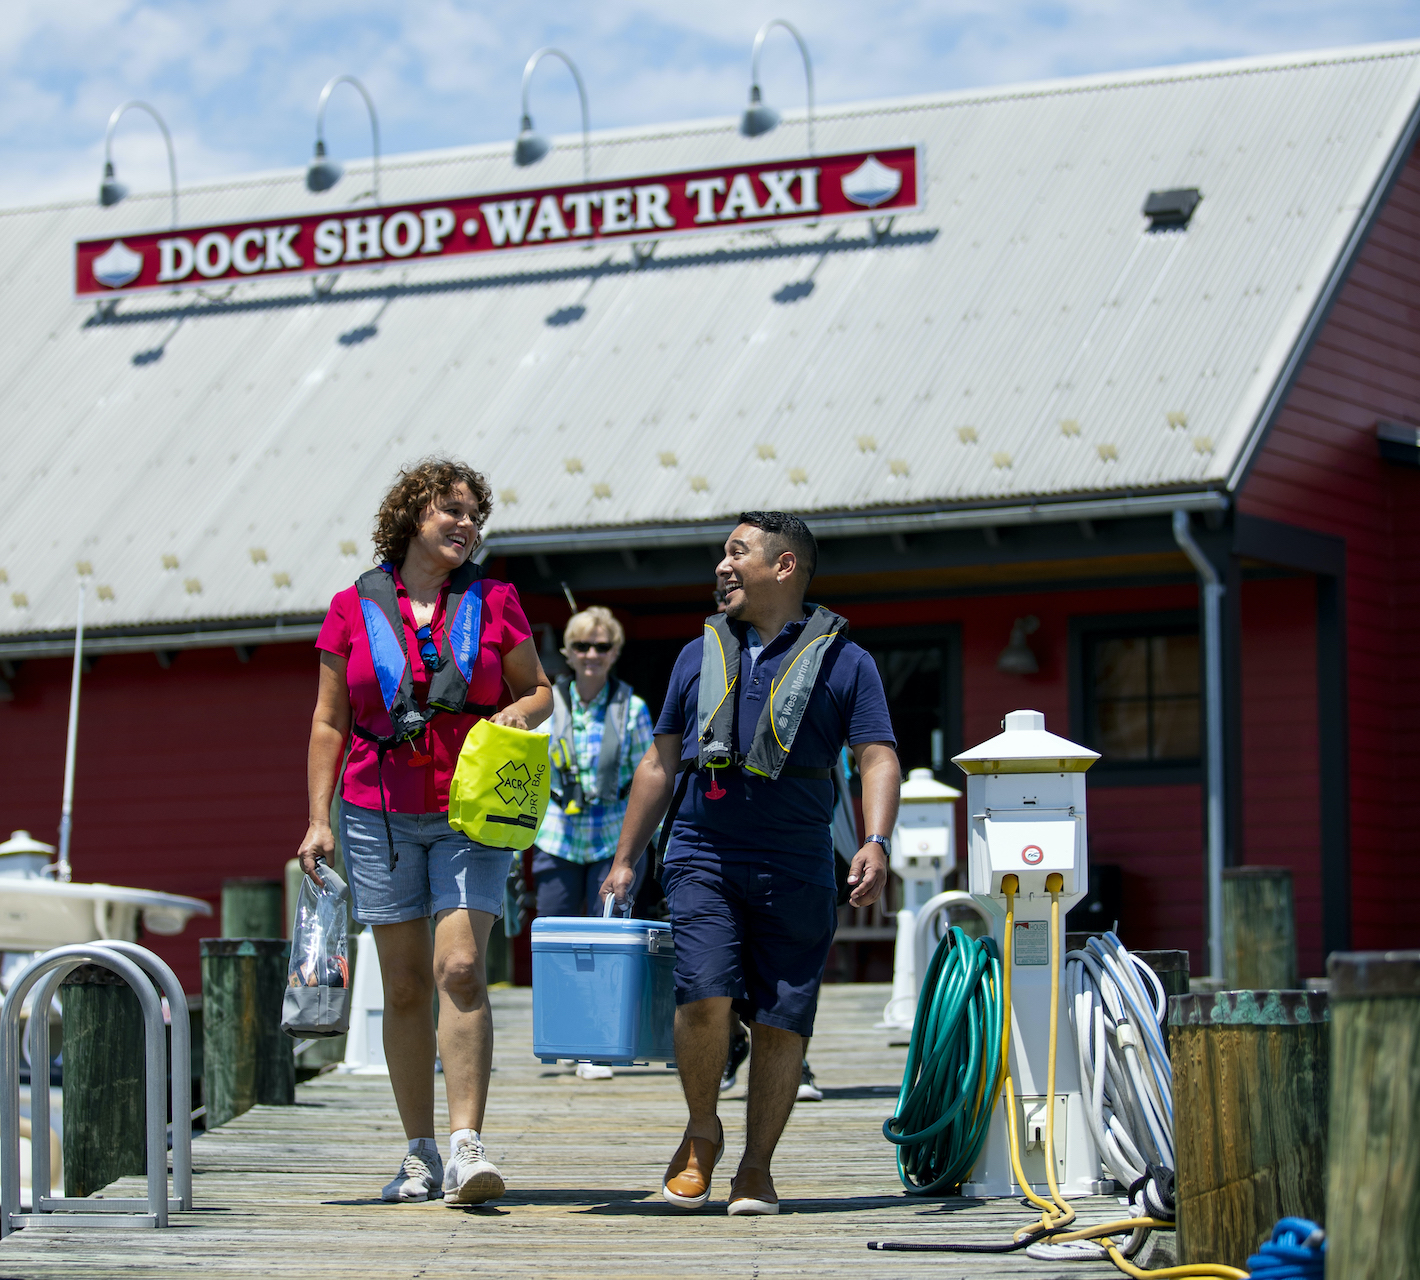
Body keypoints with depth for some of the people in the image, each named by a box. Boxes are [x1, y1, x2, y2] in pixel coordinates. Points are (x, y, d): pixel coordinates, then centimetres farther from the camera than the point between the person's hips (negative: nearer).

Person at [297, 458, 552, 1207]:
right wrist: (318, 820, -1)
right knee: (404, 987, 4)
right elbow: (329, 724, 7)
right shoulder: (354, 609, 4)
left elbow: (540, 689, 13)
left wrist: (519, 711, -10)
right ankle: (420, 1154, 11)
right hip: (380, 813, 1)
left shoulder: (493, 603, 5)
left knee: (460, 970, -15)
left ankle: (466, 1148, -17)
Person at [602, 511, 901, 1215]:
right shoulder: (699, 656, 15)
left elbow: (878, 760, -2)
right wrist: (624, 860, 15)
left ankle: (755, 1168, 11)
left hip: (795, 867, -1)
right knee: (704, 996, -17)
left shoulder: (842, 660, 5)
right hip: (703, 855, 1)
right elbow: (660, 764, 19)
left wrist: (876, 842, -19)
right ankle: (702, 1132, 6)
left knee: (779, 1021, -2)